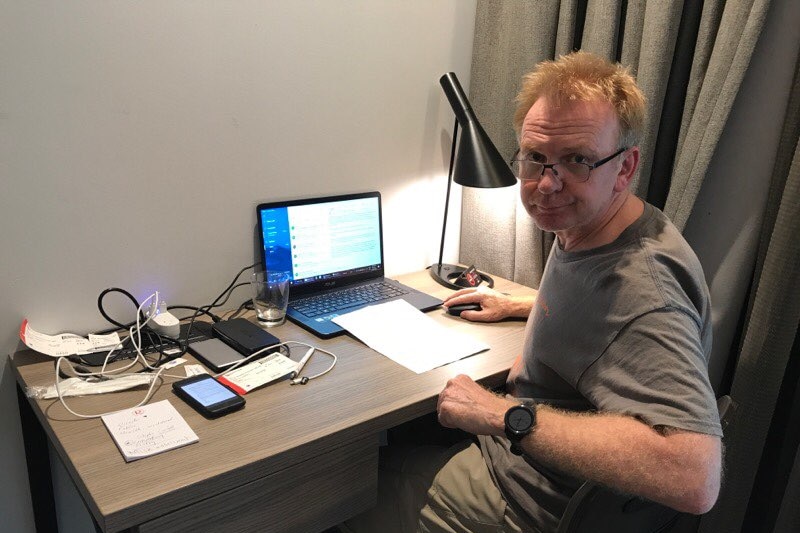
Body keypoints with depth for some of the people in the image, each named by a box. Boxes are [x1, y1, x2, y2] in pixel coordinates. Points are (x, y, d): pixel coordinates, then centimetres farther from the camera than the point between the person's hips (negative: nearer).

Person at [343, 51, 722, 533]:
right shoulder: (582, 231, -2)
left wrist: (507, 415, -39)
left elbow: (695, 478, -44)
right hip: (512, 446, 9)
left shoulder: (640, 287, -34)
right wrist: (517, 308, 16)